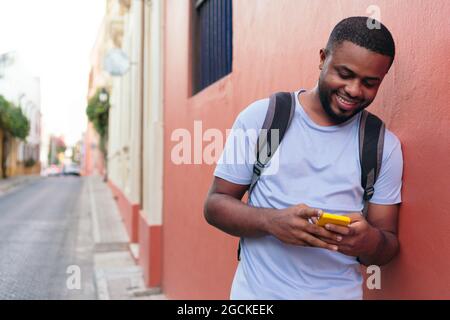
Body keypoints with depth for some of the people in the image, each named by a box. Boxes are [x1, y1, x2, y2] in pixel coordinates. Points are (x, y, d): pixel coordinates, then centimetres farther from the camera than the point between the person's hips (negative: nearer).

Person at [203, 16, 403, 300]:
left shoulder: (385, 146, -4)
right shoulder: (261, 117, -9)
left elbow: (389, 243, 0)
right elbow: (215, 204, -6)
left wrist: (370, 241, -23)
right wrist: (271, 221, -25)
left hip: (340, 293, 2)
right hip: (257, 291, -1)